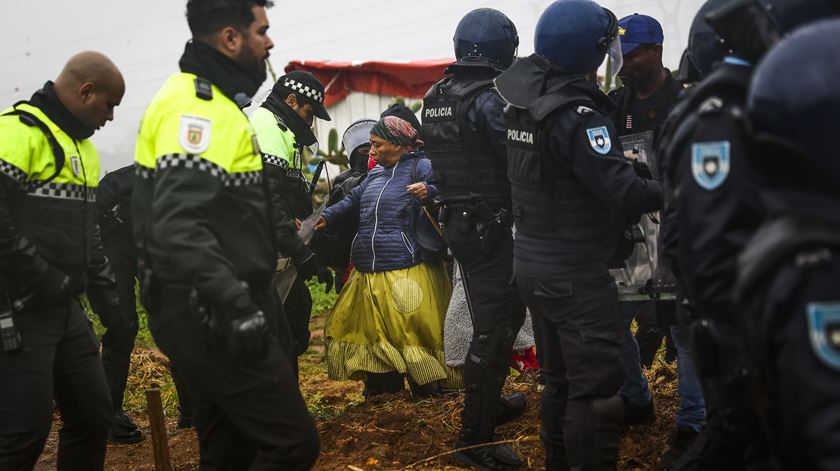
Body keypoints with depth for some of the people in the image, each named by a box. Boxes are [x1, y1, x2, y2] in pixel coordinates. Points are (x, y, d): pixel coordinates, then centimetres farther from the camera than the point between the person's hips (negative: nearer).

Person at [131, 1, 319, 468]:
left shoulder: (210, 101, 17)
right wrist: (234, 305, -37)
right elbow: (179, 225, -30)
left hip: (213, 314, 11)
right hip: (209, 315, -11)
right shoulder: (196, 105, -17)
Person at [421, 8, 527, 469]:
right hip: (491, 225, -9)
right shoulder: (490, 100, -18)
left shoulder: (435, 98, 8)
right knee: (493, 328, -2)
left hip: (456, 221, 9)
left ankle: (490, 402, 37)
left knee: (502, 313, 24)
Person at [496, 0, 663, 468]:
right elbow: (623, 193, -25)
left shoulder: (523, 99, 2)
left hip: (532, 261, 9)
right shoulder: (577, 114, -22)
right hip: (575, 271, -9)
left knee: (559, 378, 21)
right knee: (596, 389, -1)